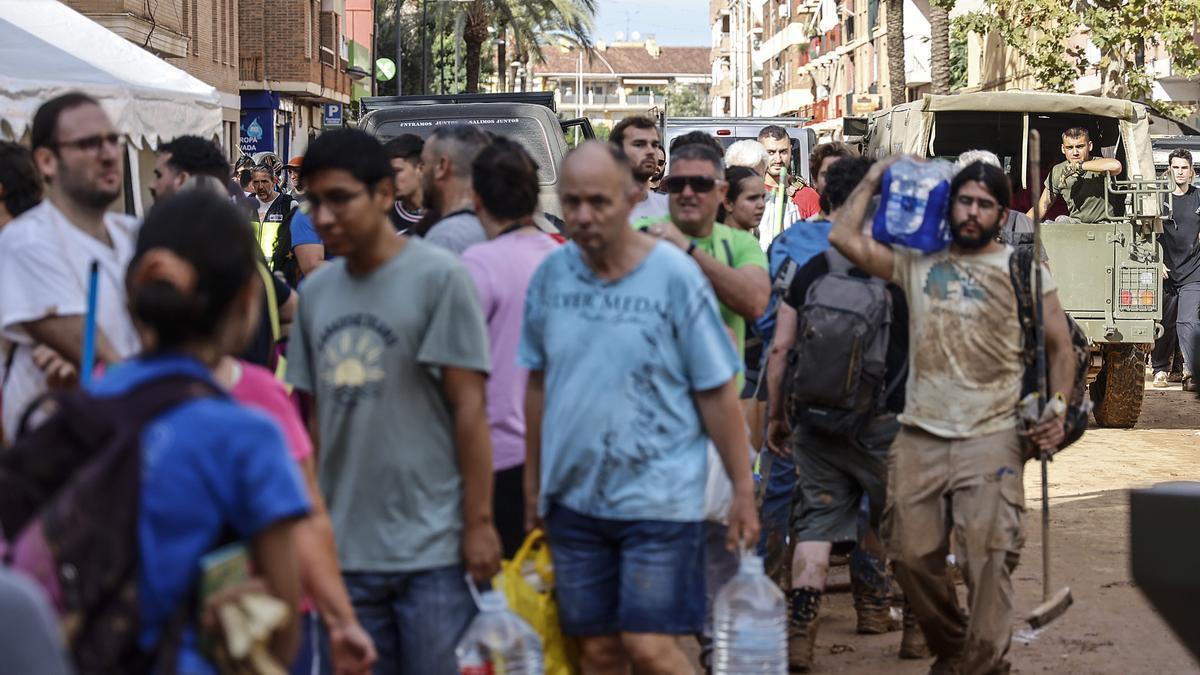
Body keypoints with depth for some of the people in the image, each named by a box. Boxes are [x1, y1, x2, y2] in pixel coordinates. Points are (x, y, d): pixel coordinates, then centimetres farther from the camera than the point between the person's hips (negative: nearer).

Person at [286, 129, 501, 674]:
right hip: (345, 549, 5)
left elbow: (469, 408, -7)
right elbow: (315, 416, 15)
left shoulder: (437, 277, -6)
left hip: (432, 548, -5)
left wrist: (478, 524, -9)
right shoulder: (315, 292, 9)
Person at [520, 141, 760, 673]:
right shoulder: (551, 274, 3)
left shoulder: (673, 275, -8)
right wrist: (533, 485, 16)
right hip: (574, 496, 4)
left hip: (659, 495, -4)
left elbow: (717, 394, -5)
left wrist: (743, 490, -3)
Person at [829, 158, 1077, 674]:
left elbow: (1059, 347, 8)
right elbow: (844, 236, 4)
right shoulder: (918, 263, 11)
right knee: (911, 555, 4)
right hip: (919, 437, 3)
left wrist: (1057, 408, -5)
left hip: (991, 439, -3)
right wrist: (874, 179, 11)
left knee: (988, 559, -13)